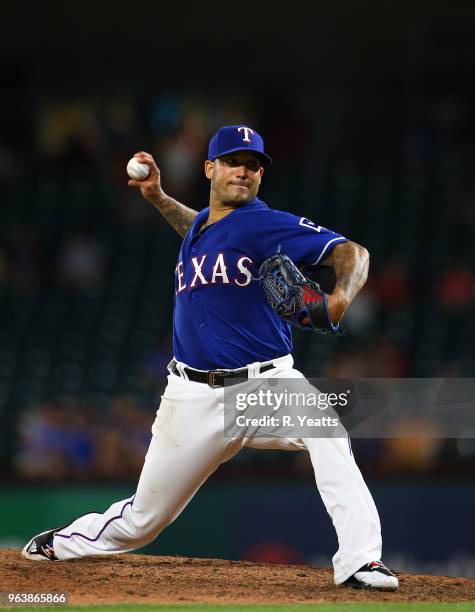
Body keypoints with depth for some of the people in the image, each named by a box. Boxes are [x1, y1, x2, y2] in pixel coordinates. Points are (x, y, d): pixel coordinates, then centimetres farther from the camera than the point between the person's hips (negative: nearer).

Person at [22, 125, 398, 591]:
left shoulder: (265, 224, -7)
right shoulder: (198, 225, 12)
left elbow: (351, 253, -16)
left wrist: (340, 298, -36)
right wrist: (158, 198, 26)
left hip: (266, 383, -4)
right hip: (195, 395, 4)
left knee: (324, 424, -37)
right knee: (142, 519, 10)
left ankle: (359, 561, -37)